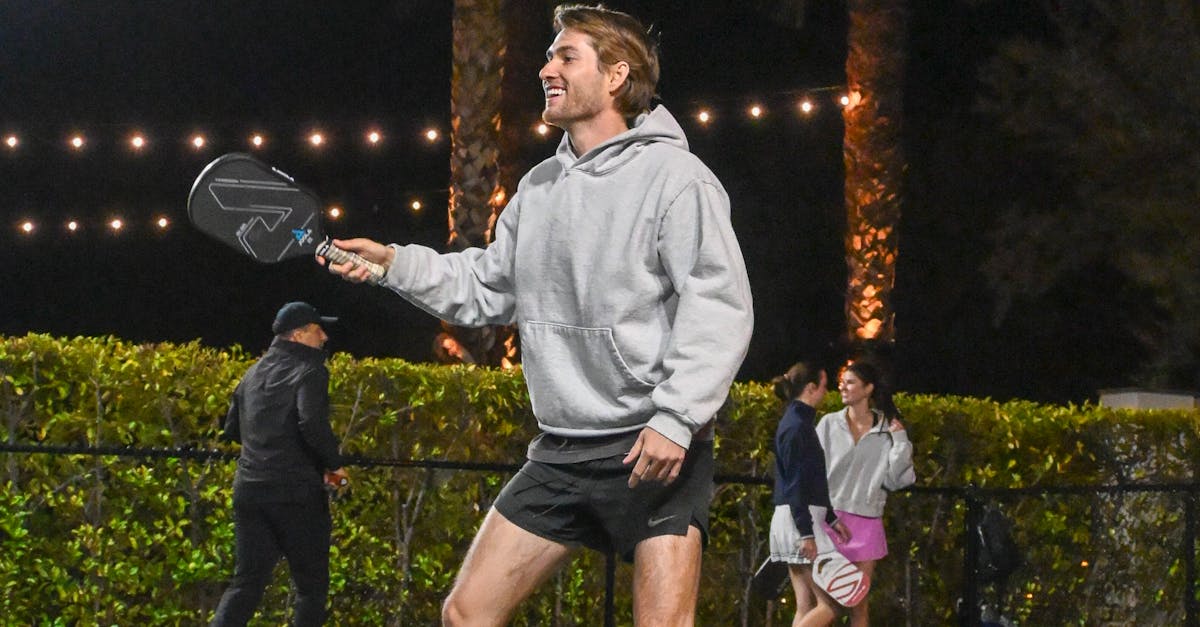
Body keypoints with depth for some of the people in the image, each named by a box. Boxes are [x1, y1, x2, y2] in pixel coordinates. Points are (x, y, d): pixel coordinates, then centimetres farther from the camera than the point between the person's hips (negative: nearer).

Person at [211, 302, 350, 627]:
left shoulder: (254, 373, 16)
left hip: (249, 489, 6)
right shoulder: (309, 371, -7)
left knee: (247, 581, 8)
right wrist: (334, 465, -8)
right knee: (311, 586, 4)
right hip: (296, 494, -6)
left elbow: (231, 429, 22)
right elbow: (313, 424, -22)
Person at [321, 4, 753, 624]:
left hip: (657, 449, -7)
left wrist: (675, 418, -25)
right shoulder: (538, 187, 15)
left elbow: (719, 306, -17)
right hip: (561, 451, 7)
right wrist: (394, 263, 14)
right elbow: (487, 288, 26)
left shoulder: (674, 177, -9)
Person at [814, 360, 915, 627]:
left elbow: (897, 479, -1)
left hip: (866, 521, 1)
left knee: (861, 600, 3)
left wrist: (899, 439, -7)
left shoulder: (887, 429, 4)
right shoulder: (829, 424, 4)